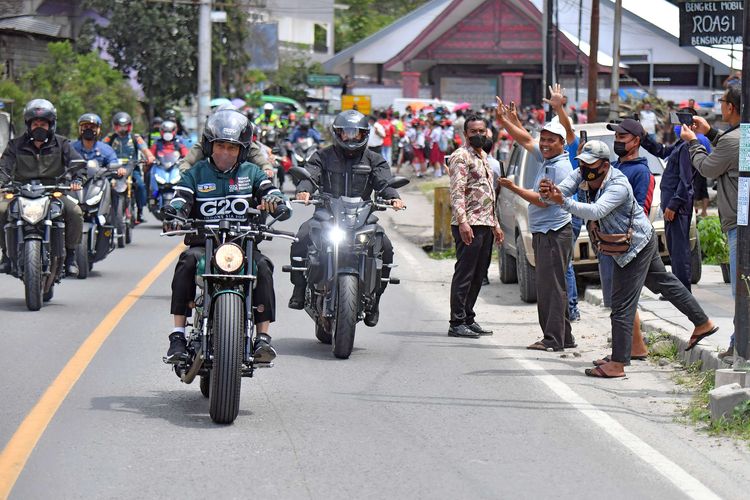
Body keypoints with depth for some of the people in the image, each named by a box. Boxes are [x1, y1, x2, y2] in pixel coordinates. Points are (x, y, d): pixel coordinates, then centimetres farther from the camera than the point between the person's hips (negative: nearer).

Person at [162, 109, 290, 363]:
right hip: (203, 243, -1)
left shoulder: (251, 173, 13)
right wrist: (173, 218, -28)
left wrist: (274, 202, -23)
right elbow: (178, 202, -4)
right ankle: (178, 335, -29)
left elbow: (283, 208, 3)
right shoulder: (196, 174, 11)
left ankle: (263, 337, -24)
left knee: (262, 266, -29)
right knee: (187, 262, -31)